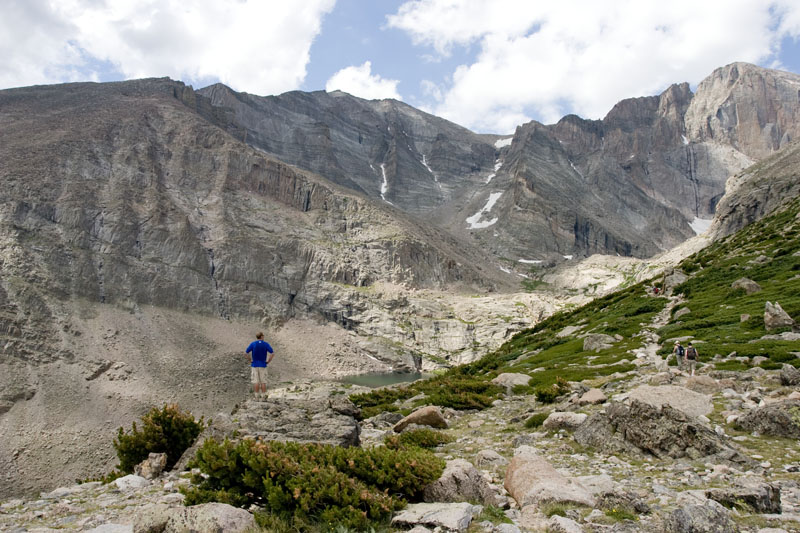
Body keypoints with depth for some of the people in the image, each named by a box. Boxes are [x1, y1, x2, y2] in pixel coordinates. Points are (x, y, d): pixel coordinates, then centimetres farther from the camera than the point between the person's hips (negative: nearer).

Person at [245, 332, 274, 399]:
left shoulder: (253, 344, -4)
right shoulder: (266, 344, -4)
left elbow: (246, 353, -8)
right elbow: (272, 353, -10)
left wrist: (250, 360, 1)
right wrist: (268, 361, -1)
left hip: (254, 365, 0)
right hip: (263, 365, 0)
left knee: (256, 381, 3)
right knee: (263, 381, 6)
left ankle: (257, 395, 4)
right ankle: (263, 396, 7)